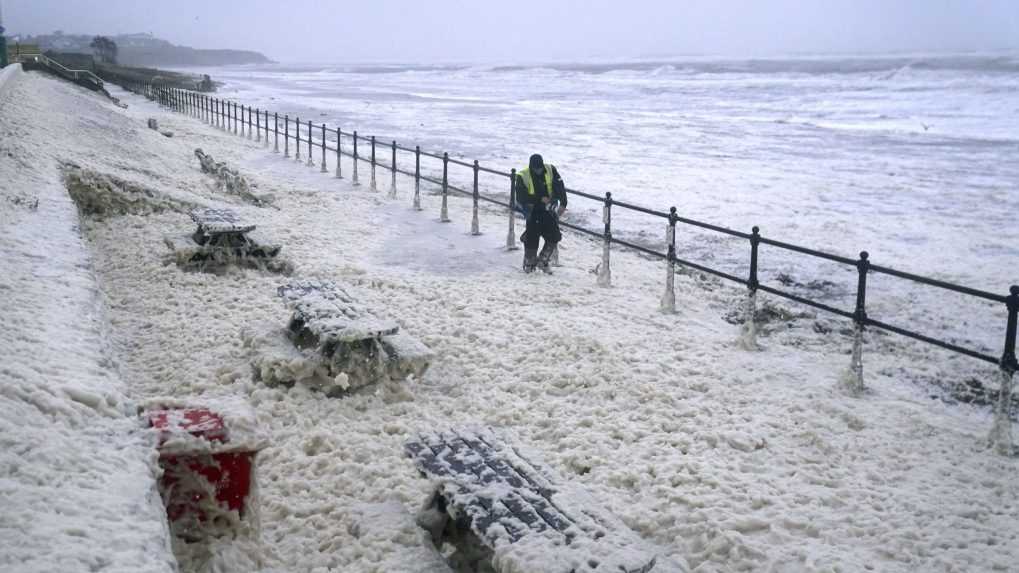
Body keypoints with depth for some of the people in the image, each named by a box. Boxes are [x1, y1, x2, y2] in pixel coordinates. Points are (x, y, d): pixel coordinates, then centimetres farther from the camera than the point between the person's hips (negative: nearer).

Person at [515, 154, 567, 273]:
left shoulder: (550, 170, -5)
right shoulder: (523, 176, -14)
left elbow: (559, 186, -7)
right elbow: (521, 197, -18)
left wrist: (563, 203, -20)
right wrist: (540, 199, -22)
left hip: (548, 210, 3)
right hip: (533, 211, -3)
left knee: (554, 237, -1)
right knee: (532, 238, -3)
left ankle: (542, 261, 18)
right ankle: (529, 264, 19)